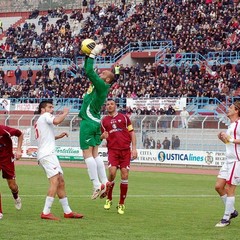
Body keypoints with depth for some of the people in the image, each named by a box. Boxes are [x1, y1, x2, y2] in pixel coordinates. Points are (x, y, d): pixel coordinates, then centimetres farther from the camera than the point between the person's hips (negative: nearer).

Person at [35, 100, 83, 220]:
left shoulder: (39, 122, 27)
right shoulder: (45, 116, -2)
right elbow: (56, 121, -24)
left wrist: (58, 136, 31)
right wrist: (65, 113, -7)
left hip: (48, 154, 11)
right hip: (47, 154, -11)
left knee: (61, 182, 11)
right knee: (55, 181, -18)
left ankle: (67, 211, 13)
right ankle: (46, 212, -23)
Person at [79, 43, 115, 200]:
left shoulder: (102, 85, -14)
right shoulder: (100, 85, 11)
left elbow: (89, 71, -22)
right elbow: (88, 71, 20)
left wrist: (93, 54, -14)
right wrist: (88, 56, 12)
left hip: (89, 122, -10)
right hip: (95, 122, 10)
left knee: (88, 153, -8)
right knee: (95, 153, 12)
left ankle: (97, 185, -12)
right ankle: (104, 183, 10)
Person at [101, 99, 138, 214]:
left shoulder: (123, 117, 11)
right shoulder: (104, 120, 15)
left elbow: (132, 132, 10)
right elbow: (101, 136, 21)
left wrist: (134, 148, 1)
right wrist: (103, 136, -5)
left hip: (126, 150, 0)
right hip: (112, 150, 0)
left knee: (124, 176, -5)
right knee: (112, 172, -18)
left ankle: (121, 204, 5)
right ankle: (109, 199, 4)